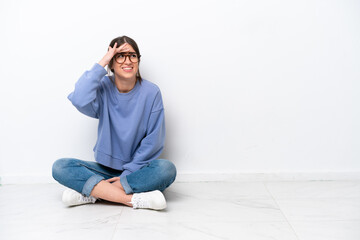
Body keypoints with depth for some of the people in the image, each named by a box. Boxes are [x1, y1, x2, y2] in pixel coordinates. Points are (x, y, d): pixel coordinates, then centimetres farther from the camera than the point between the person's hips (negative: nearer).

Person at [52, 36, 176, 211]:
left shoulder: (151, 92, -6)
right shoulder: (104, 88, -3)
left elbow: (153, 141, -7)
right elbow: (80, 101, -27)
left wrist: (128, 174, -12)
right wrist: (101, 64, -20)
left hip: (137, 169, -1)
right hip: (106, 168, 1)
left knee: (167, 169, -31)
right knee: (60, 167, -21)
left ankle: (94, 192, -25)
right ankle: (135, 199, -29)